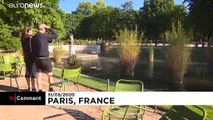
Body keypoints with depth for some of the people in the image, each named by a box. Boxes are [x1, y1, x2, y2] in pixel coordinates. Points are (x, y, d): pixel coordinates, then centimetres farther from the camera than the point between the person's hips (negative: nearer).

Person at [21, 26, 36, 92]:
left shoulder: (23, 38, 10)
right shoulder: (30, 37, -14)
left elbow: (23, 49, 10)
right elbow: (32, 48, -18)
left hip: (26, 57, 8)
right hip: (31, 57, -8)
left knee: (28, 72, 13)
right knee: (33, 72, -4)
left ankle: (29, 87, 22)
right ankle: (33, 88, -1)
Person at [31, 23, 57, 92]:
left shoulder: (33, 38, 9)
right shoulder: (45, 36, -11)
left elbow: (32, 48, 12)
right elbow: (55, 35, -2)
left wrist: (34, 57, 19)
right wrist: (49, 28, 6)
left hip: (37, 59, 6)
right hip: (45, 58, -6)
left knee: (39, 75, 8)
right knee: (49, 74, 8)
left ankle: (40, 90, 12)